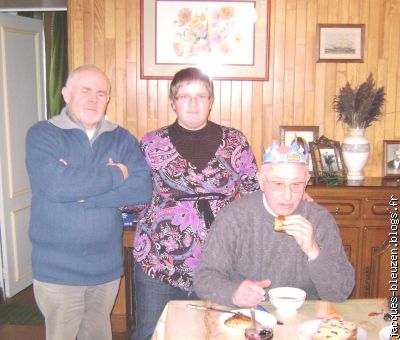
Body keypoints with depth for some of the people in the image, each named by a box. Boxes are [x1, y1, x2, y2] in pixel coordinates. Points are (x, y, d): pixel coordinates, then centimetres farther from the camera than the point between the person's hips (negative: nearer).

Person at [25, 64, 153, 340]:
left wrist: (81, 192, -19)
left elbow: (143, 190, -13)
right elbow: (55, 185, -24)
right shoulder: (42, 135, -6)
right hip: (57, 270, -3)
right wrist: (115, 174, -15)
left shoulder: (122, 139, 2)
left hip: (107, 267, 3)